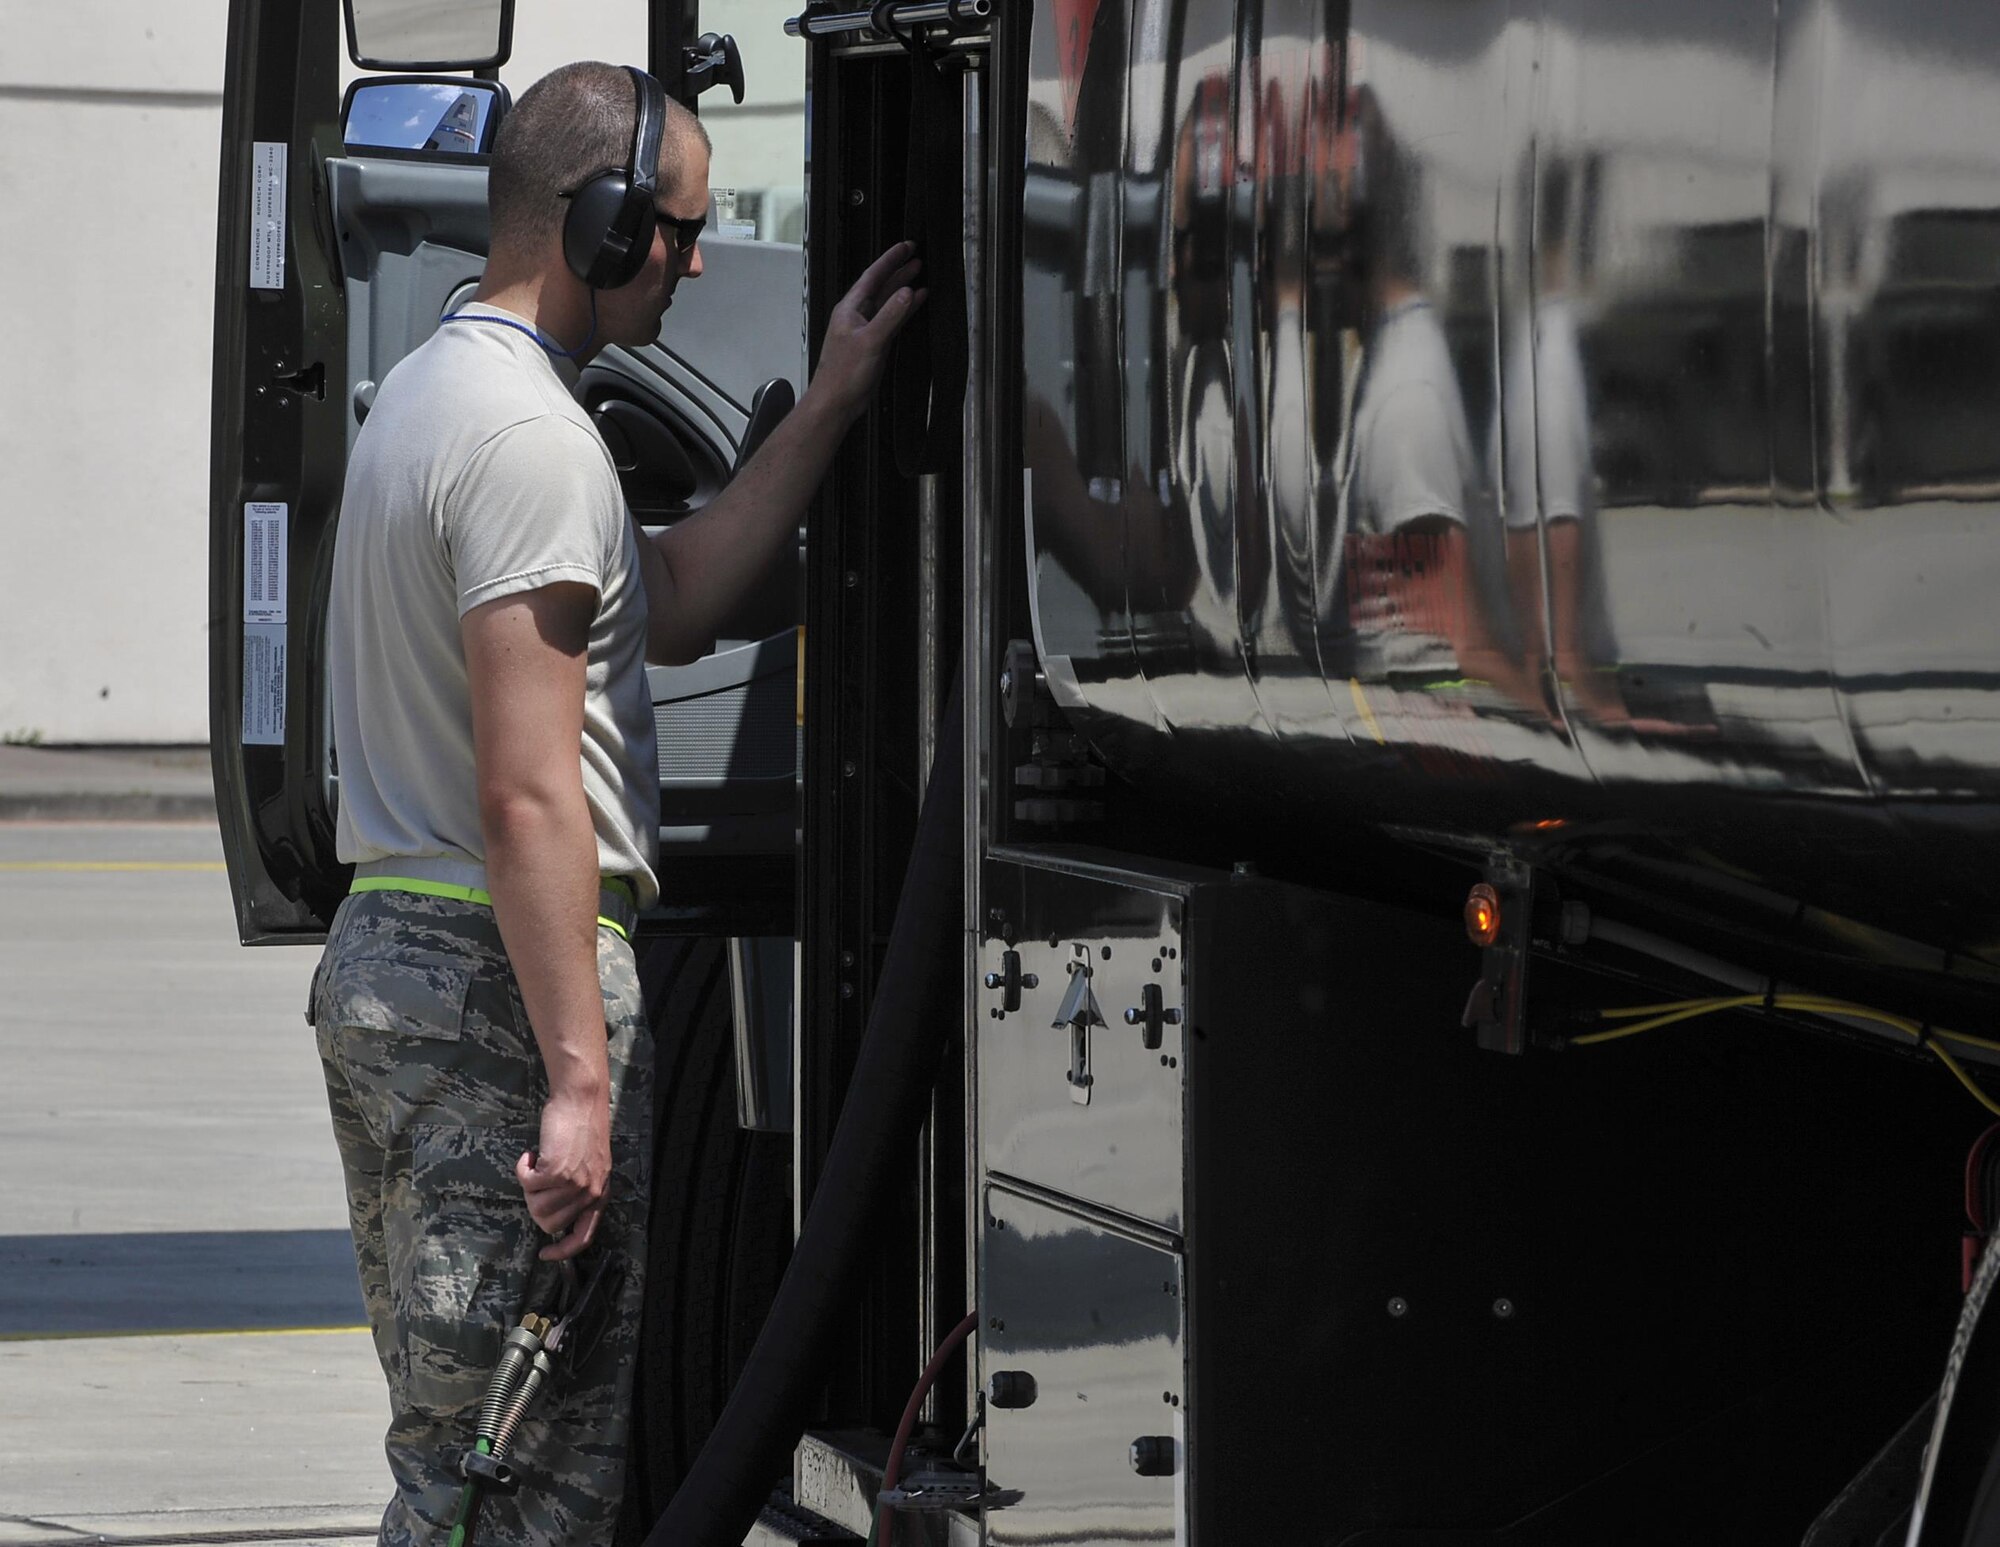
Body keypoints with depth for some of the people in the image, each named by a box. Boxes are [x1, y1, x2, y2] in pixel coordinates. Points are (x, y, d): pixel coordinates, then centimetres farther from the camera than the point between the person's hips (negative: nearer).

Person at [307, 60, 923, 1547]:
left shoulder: (431, 390, 17)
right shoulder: (529, 433, -16)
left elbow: (673, 606, 21)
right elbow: (528, 796, -22)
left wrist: (831, 403, 21)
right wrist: (579, 1077, -23)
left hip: (384, 954, 11)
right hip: (500, 977, -11)